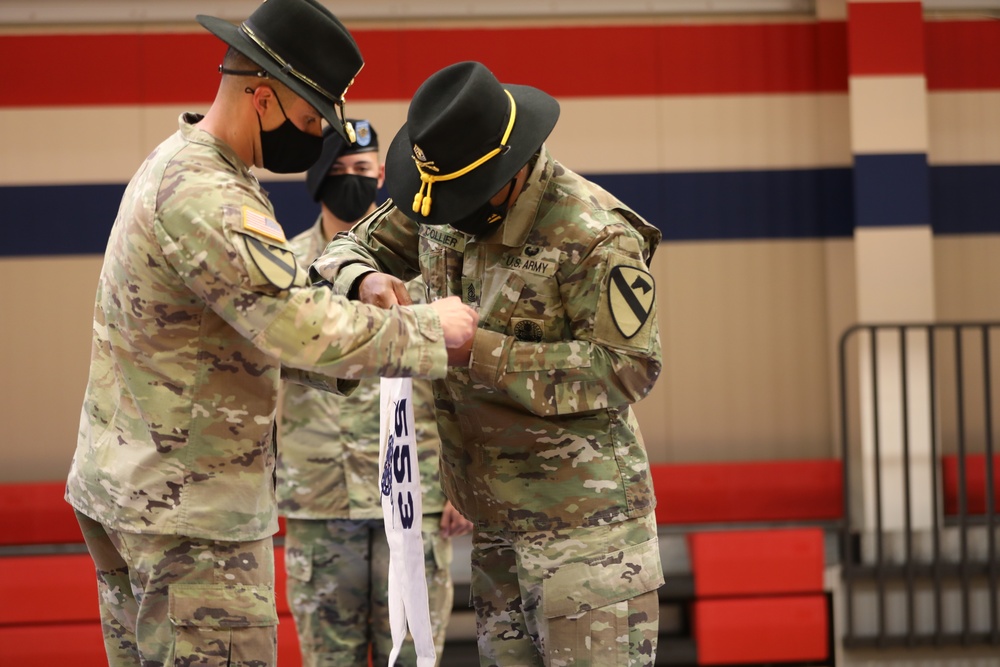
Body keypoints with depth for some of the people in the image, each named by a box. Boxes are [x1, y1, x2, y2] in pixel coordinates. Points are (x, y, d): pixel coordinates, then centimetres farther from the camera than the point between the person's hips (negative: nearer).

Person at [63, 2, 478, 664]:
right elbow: (300, 324, -25)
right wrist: (429, 328, -12)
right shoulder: (204, 198, -20)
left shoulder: (176, 164, 14)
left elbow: (256, 322, 19)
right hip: (187, 509, -11)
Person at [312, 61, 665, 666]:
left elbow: (627, 366, -21)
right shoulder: (443, 209, 4)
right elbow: (350, 247, 14)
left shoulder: (595, 235, -19)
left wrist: (483, 355, -25)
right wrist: (365, 280, -13)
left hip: (583, 520, -8)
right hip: (497, 522, 8)